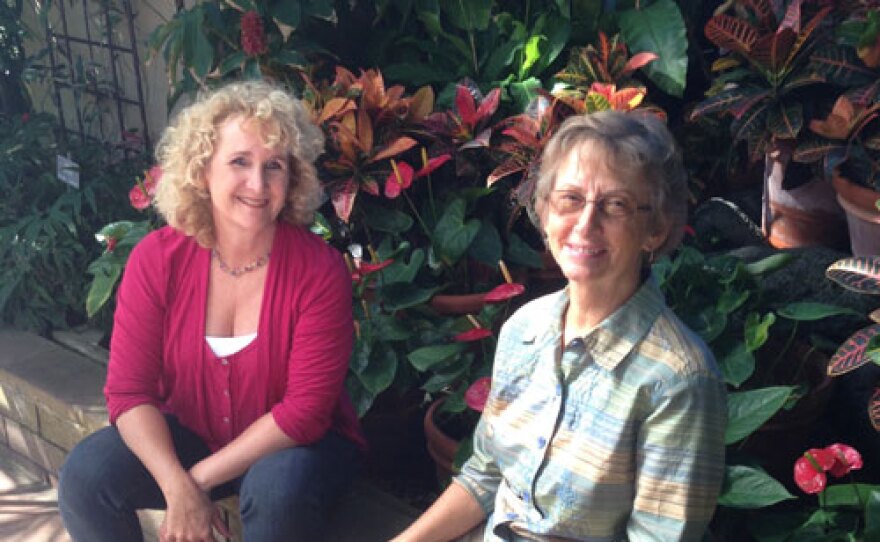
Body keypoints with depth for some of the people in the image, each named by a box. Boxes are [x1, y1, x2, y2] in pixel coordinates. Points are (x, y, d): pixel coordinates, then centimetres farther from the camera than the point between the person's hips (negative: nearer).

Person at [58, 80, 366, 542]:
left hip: (291, 445, -3)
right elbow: (129, 390, -13)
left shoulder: (320, 271, -21)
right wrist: (177, 488, -27)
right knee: (84, 476, -19)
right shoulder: (157, 259, -13)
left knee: (279, 488, -35)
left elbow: (306, 409, -21)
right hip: (188, 434, 3)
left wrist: (201, 477, -22)